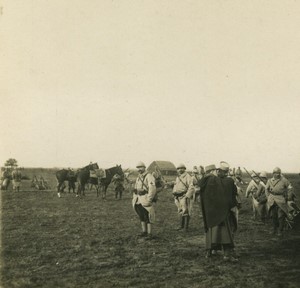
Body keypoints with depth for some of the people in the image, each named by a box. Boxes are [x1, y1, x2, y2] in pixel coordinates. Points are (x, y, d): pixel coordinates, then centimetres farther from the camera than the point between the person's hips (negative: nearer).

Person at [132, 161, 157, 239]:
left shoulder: (149, 176, -11)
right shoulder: (138, 178, 17)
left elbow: (152, 189, -20)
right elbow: (135, 189, 25)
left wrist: (148, 200, -24)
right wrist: (134, 198, 16)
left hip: (145, 200, -8)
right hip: (138, 201, 8)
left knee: (147, 218, -6)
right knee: (141, 217, 14)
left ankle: (149, 234, -1)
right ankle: (144, 232, 24)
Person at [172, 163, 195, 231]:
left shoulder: (187, 177, -11)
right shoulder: (177, 178, 15)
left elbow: (191, 188, -17)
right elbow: (175, 187, 23)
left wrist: (187, 196, -20)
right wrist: (174, 196, 15)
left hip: (185, 196, -7)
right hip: (178, 197, 8)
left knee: (186, 212, -4)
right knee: (180, 211, 13)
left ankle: (186, 227, 2)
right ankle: (181, 225, 22)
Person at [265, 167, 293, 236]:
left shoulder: (284, 180, -6)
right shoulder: (270, 181, 3)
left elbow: (290, 187, 8)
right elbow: (266, 189, 18)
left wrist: (285, 194, 6)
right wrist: (268, 197, 12)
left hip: (281, 200, -3)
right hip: (272, 201, 3)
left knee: (281, 216, -2)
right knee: (273, 215, 9)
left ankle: (280, 230, 9)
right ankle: (275, 229, 23)